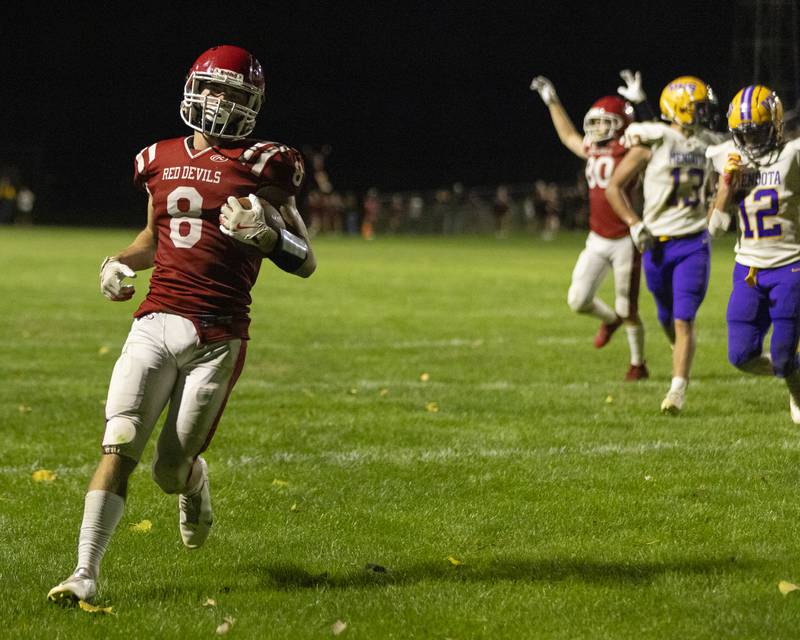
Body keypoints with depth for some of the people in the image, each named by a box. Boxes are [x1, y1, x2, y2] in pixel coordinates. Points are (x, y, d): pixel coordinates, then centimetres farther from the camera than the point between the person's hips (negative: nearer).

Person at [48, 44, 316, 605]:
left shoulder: (260, 166, -1)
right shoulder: (160, 161, 13)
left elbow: (305, 262, 0)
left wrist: (266, 231, -19)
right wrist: (120, 263, 10)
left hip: (217, 337, -3)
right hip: (156, 322, 3)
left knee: (171, 471, 2)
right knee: (119, 446, -12)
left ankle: (195, 482, 40)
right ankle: (86, 574, -11)